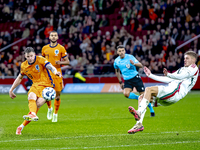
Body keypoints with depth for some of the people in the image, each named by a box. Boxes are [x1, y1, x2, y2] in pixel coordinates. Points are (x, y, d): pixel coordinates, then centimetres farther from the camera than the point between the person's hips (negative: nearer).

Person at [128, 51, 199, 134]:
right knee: (141, 97, -3)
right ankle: (139, 124, -15)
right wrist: (151, 75, 30)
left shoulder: (193, 68, 6)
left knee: (148, 89, -25)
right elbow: (168, 80, 32)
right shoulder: (182, 69, 34)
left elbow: (181, 77, -15)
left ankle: (139, 113, -36)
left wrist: (168, 74, -33)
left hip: (175, 92, -9)